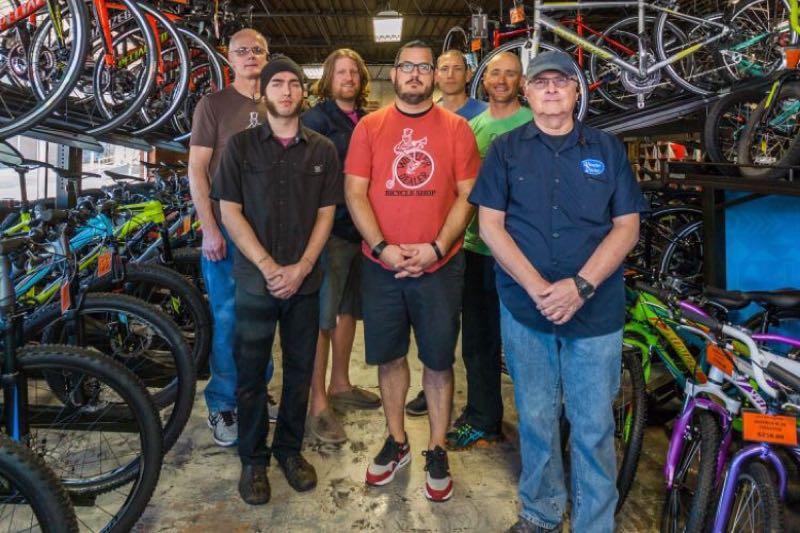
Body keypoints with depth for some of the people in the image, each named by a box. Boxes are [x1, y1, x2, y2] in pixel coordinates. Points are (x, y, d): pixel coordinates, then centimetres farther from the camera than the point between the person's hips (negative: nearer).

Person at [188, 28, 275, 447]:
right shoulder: (213, 104, 0)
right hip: (226, 230, -3)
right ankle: (221, 405, 15)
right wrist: (209, 228, -11)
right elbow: (196, 169, -4)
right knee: (228, 319, 0)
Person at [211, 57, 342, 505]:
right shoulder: (241, 145, 1)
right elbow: (230, 212, -3)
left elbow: (326, 214, 3)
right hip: (255, 280, -1)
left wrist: (299, 269, -9)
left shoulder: (323, 150, 5)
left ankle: (290, 448, 29)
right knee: (251, 374, 7)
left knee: (299, 370, 11)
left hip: (305, 281, 1)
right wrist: (269, 266, -12)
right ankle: (253, 459, 24)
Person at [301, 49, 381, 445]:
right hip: (330, 229, -6)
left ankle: (340, 384, 31)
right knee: (322, 316, -4)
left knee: (348, 309, 15)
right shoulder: (315, 120, -4)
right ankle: (318, 404, 5)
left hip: (362, 227, 7)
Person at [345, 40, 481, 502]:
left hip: (439, 265, -1)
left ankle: (437, 452, 25)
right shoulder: (369, 127, 5)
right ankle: (396, 442, 32)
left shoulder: (456, 128, 2)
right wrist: (382, 247, -13)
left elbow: (467, 196, -2)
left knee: (438, 361, 7)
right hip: (381, 265, 2)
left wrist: (436, 248, -14)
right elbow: (355, 193, 0)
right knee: (389, 356, 13)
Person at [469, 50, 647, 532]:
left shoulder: (608, 149, 7)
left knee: (593, 427, 4)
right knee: (536, 418, 11)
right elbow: (491, 224, -1)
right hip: (524, 307, 1)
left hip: (596, 309, 0)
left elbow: (627, 226, 1)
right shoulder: (506, 149, 6)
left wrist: (579, 286, -13)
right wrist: (537, 288, -12)